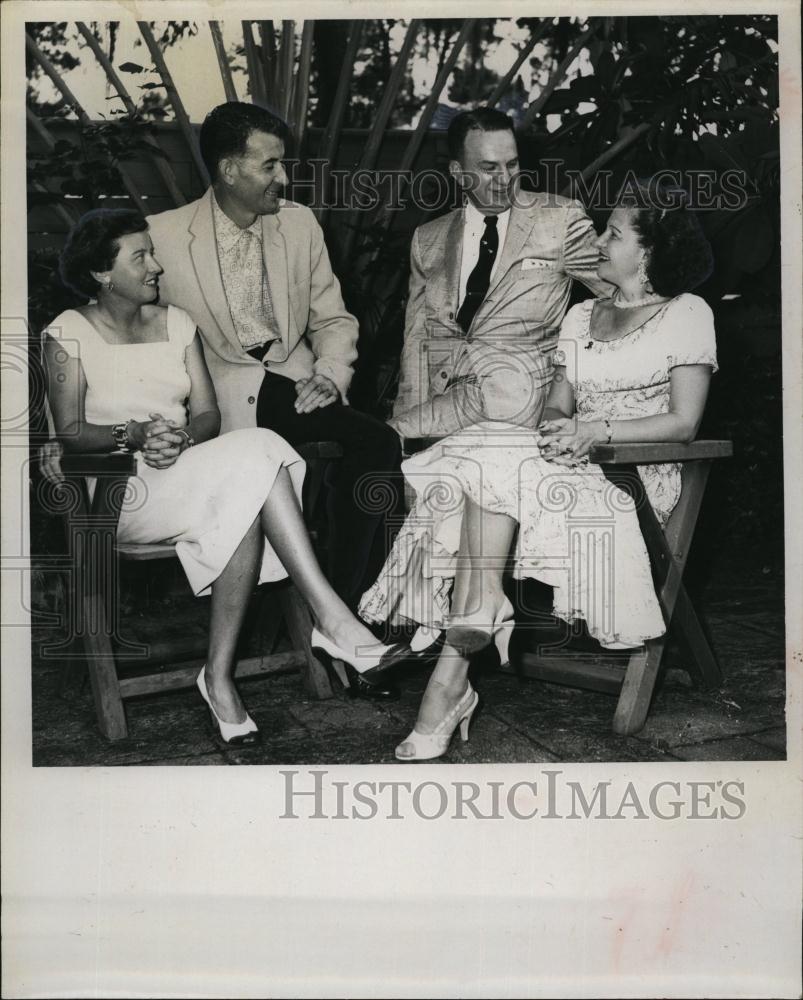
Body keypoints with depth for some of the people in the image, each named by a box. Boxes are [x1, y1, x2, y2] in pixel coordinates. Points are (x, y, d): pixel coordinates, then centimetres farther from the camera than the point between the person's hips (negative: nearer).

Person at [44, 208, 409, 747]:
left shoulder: (177, 323, 16)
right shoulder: (69, 333, 4)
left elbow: (209, 415, 7)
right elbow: (70, 431, -7)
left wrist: (181, 435, -16)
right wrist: (135, 434, -24)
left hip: (193, 475, 5)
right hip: (120, 487, -5)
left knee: (245, 501, -32)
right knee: (254, 456, -30)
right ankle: (333, 618, -29)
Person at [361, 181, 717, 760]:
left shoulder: (687, 314, 5)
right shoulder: (580, 316, 23)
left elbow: (682, 422, -5)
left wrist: (595, 430, -17)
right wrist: (557, 430, -8)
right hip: (576, 465, 5)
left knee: (493, 464, -30)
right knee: (488, 467, -28)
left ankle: (453, 674, -30)